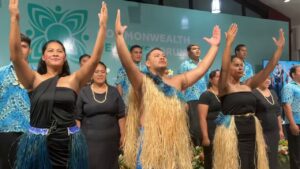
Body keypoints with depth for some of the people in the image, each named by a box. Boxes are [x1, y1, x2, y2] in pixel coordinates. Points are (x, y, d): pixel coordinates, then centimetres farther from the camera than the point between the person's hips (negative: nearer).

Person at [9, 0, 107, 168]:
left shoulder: (73, 80, 2)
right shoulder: (35, 80, 1)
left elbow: (95, 58, -7)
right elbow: (16, 55, -12)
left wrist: (103, 26, -11)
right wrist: (15, 18, -17)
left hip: (69, 142, 1)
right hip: (37, 143, 0)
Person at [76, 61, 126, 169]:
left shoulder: (114, 91, 4)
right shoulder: (84, 92, 0)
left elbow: (121, 115, 4)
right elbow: (77, 117, 1)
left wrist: (122, 135, 2)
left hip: (111, 138, 2)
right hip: (89, 138, -1)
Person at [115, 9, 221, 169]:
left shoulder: (178, 81, 14)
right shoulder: (142, 81, -1)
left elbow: (201, 69, 14)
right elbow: (127, 63, -15)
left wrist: (214, 46, 14)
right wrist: (119, 35, -23)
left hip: (175, 141, 5)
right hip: (150, 141, -4)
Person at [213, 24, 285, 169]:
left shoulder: (248, 85, 10)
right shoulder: (225, 86, -6)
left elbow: (268, 69, 6)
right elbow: (223, 67, -24)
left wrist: (280, 48, -1)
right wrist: (229, 42, -30)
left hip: (251, 132, 6)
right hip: (232, 133, -6)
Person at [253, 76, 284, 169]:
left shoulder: (273, 93, 13)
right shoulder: (253, 93, -11)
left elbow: (278, 112, 17)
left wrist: (280, 129, 16)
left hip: (274, 132, 7)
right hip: (261, 132, -7)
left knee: (273, 158, 12)